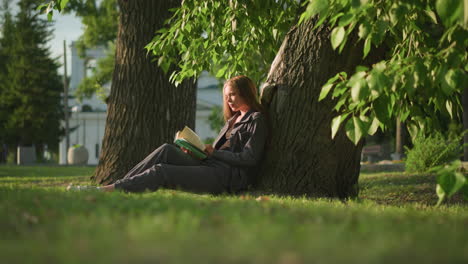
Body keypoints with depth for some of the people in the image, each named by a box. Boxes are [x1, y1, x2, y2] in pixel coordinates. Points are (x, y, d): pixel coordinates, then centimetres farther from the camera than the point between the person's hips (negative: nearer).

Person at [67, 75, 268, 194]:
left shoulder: (256, 120, -1)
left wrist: (215, 152, -7)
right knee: (167, 150, -12)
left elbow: (249, 158, -12)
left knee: (161, 171, -20)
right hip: (210, 167, 8)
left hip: (228, 177, -8)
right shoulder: (234, 119, 27)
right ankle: (121, 184, -18)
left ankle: (109, 190, -25)